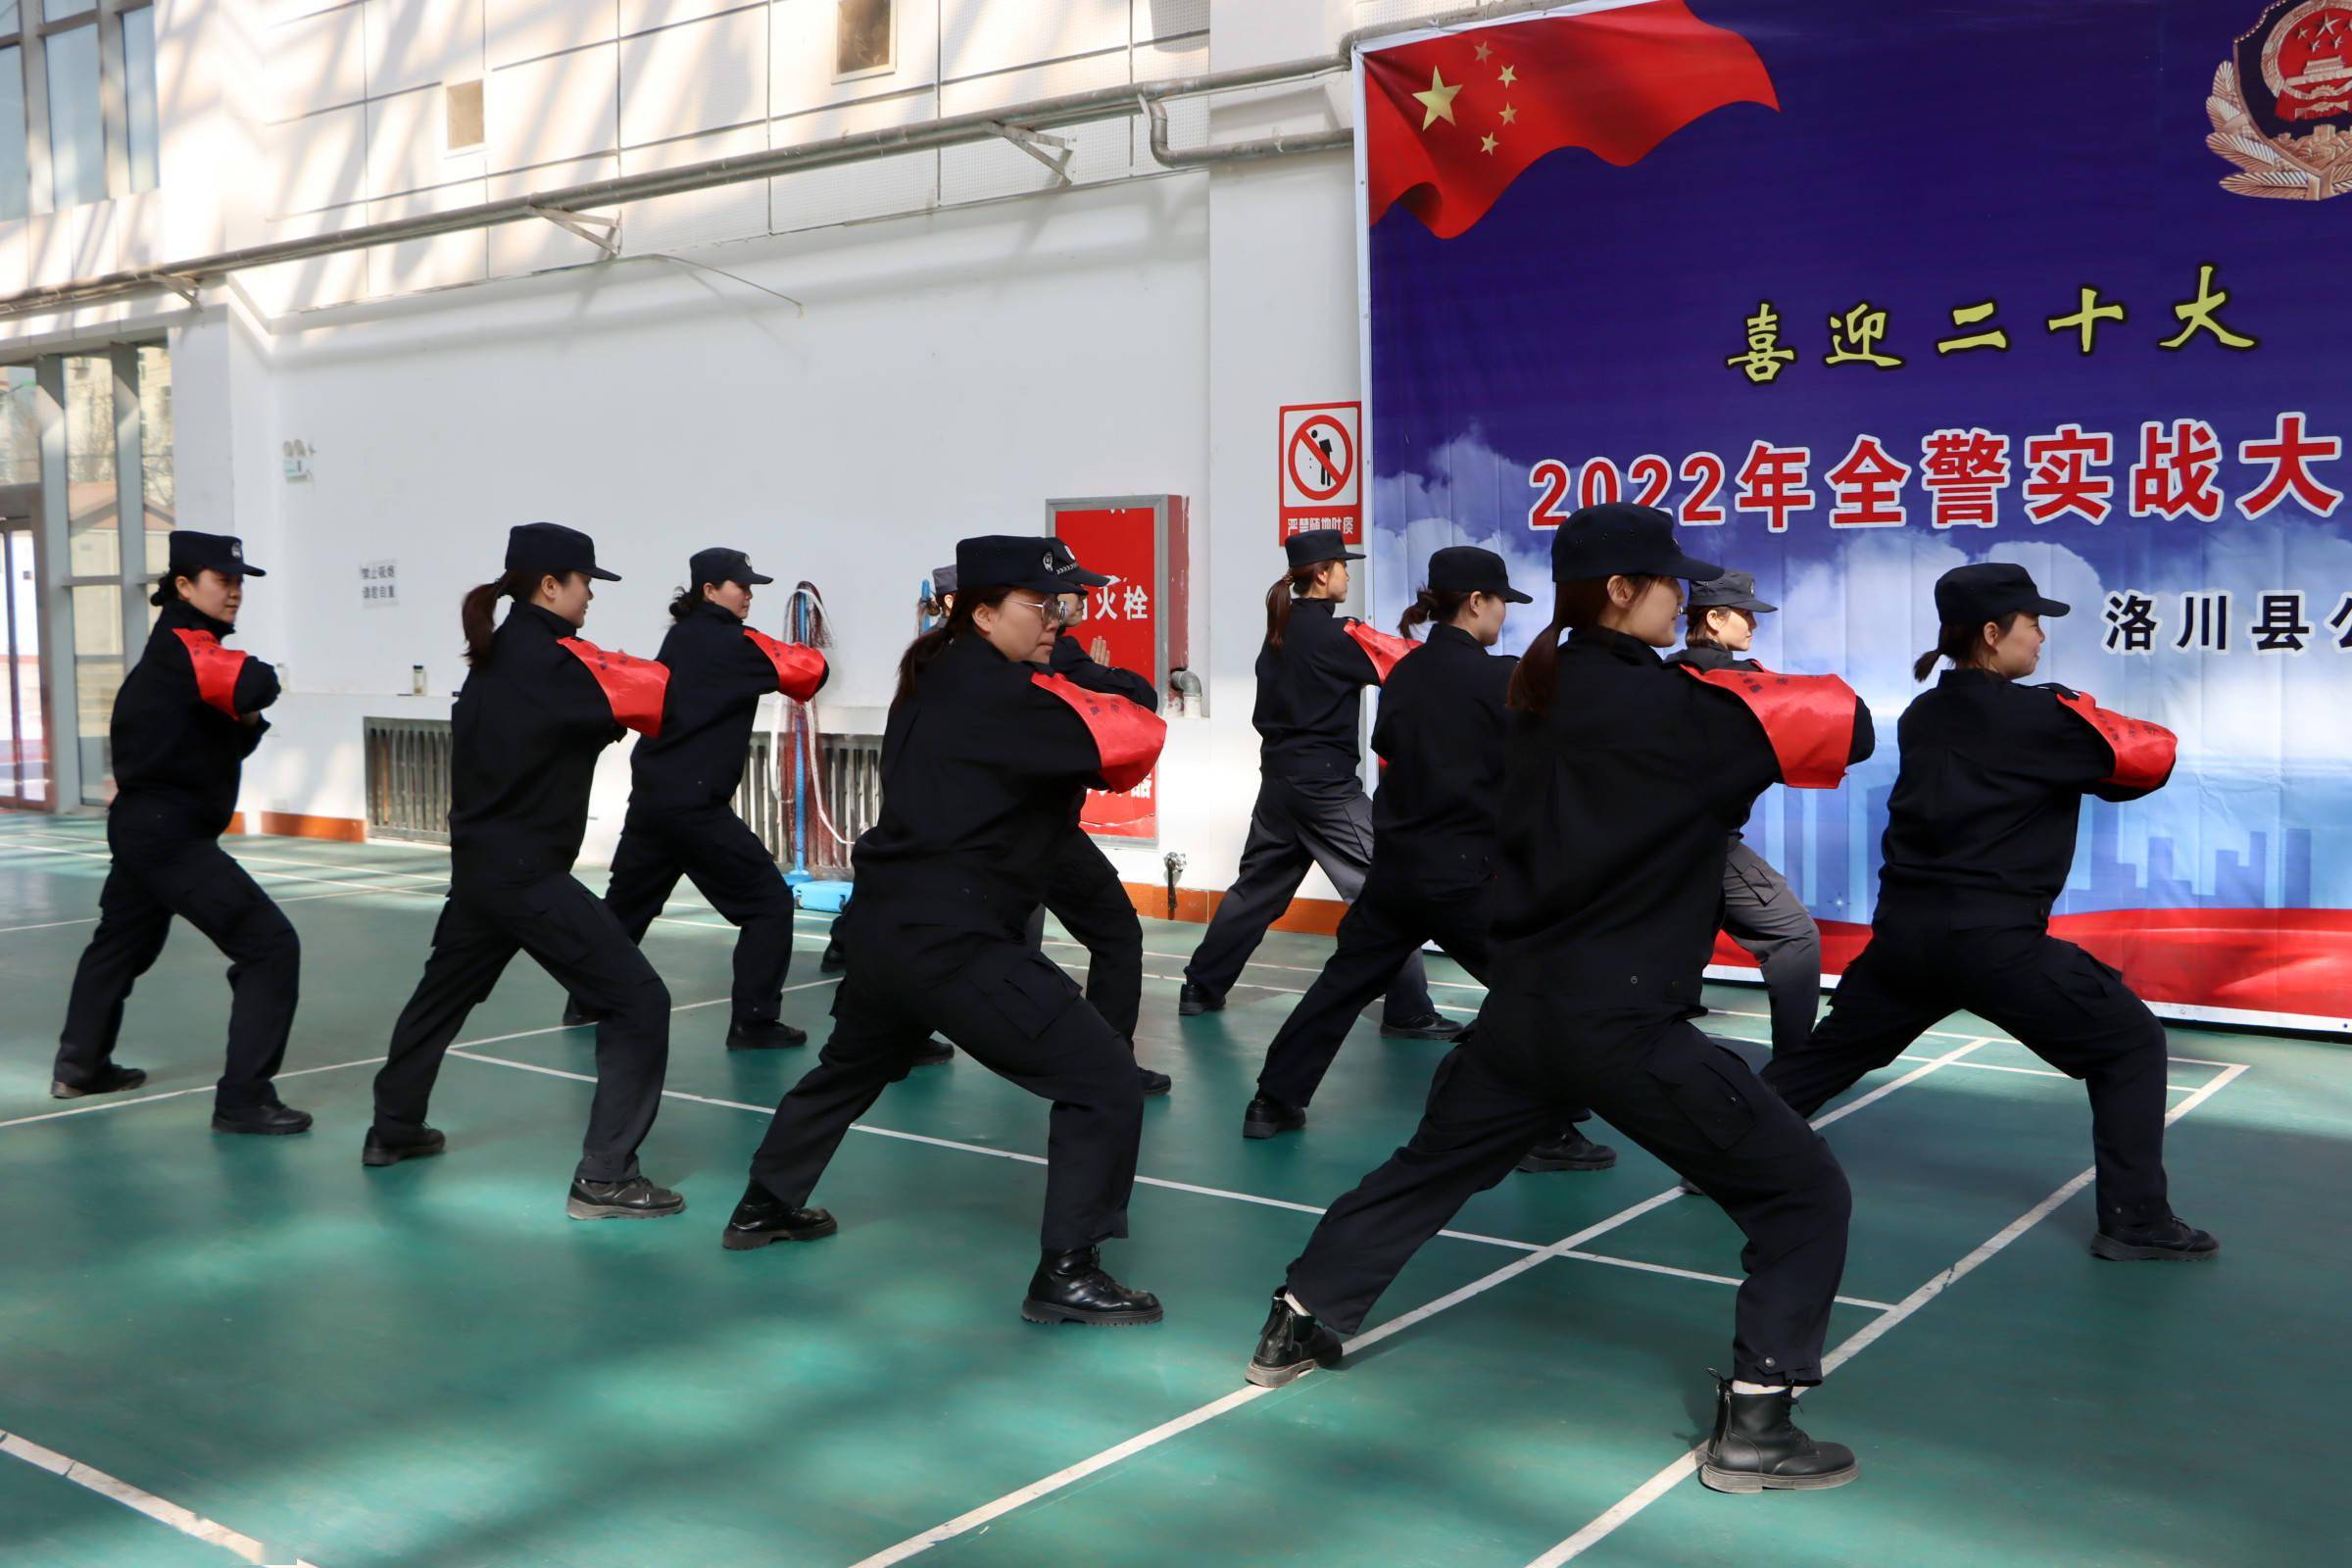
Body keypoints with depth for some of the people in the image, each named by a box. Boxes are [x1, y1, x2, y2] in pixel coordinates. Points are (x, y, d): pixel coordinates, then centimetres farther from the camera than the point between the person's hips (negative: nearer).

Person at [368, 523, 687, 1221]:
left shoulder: (496, 656, 11)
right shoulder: (553, 661, -16)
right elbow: (666, 692, -18)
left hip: (478, 867, 10)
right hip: (528, 875, -10)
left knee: (444, 993, 29)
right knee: (638, 1003, -9)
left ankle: (393, 1131, 46)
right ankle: (603, 1178, -9)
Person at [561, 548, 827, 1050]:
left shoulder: (679, 638, 13)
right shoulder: (733, 644, -10)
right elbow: (811, 669, -11)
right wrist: (787, 651, 10)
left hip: (650, 797, 8)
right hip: (696, 805, -8)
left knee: (626, 901, 22)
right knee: (768, 902, -3)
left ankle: (587, 1001, 33)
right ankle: (753, 1023, -5)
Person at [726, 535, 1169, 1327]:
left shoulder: (939, 680, 14)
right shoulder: (1000, 694, -15)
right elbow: (1134, 741, -18)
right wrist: (1097, 702, 3)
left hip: (886, 922, 10)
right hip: (948, 938, -10)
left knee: (850, 1067, 33)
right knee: (1101, 1077, -8)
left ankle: (765, 1207, 49)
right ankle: (1066, 1274, -5)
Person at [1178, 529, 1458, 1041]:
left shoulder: (1281, 628, 10)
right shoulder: (1335, 633, -12)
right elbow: (1410, 663, -10)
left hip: (1279, 777, 8)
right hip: (1325, 784, -8)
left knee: (1257, 887, 18)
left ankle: (1201, 989, 22)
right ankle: (1409, 1014, -4)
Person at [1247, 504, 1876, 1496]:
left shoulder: (1545, 693, 8)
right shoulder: (1666, 707, -14)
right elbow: (1849, 726, -7)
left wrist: (1735, 701, 8)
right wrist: (1765, 691, 11)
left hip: (1523, 1005, 8)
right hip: (1622, 1023, -7)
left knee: (1427, 1169, 25)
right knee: (1802, 1192, 5)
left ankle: (1296, 1329, 34)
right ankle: (1752, 1427, 3)